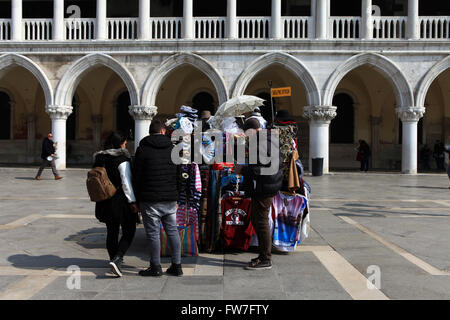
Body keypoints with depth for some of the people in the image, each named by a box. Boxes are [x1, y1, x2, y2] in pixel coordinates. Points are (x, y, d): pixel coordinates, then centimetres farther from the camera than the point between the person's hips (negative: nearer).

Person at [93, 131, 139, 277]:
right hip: (121, 201, -7)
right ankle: (116, 260, -15)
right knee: (128, 232, 1)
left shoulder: (99, 159, 8)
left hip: (105, 202, 7)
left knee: (111, 232, 18)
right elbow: (126, 182, -17)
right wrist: (132, 201, -15)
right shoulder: (122, 159, -13)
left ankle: (114, 259, 29)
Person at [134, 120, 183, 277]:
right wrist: (176, 195, 14)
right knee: (172, 230, 11)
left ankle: (156, 268, 9)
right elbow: (180, 174, 9)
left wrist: (137, 199, 3)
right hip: (171, 199, 4)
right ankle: (177, 266, 16)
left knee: (153, 233, 3)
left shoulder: (142, 149, -5)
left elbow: (137, 176, -5)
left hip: (150, 200, -4)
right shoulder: (173, 148, 7)